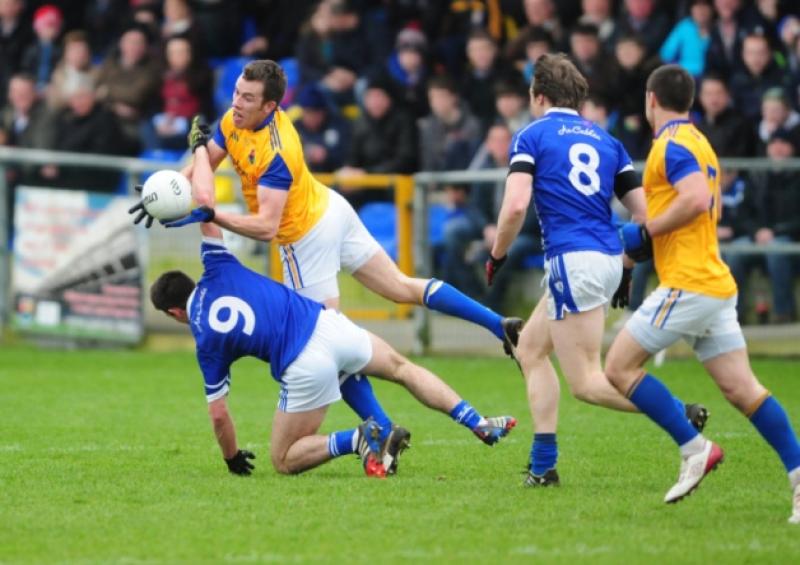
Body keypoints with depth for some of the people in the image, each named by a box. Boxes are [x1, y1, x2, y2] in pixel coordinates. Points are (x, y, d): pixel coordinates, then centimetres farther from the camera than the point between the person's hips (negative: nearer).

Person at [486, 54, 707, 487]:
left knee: (587, 383, -7)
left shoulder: (531, 136, 1)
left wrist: (496, 256, 2)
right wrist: (628, 270, 22)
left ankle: (681, 416, -22)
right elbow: (644, 213, 12)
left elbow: (515, 205, -13)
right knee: (529, 350, 20)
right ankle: (543, 463, 14)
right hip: (608, 258, 8)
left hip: (572, 261, -8)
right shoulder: (606, 141, 18)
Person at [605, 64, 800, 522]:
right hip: (716, 283, 9)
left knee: (620, 366, -2)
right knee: (742, 389, 3)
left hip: (687, 283, -9)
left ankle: (694, 447, -6)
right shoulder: (699, 142, 21)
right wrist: (654, 235, 21)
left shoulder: (671, 144, -10)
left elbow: (697, 199, -25)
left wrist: (647, 230, -14)